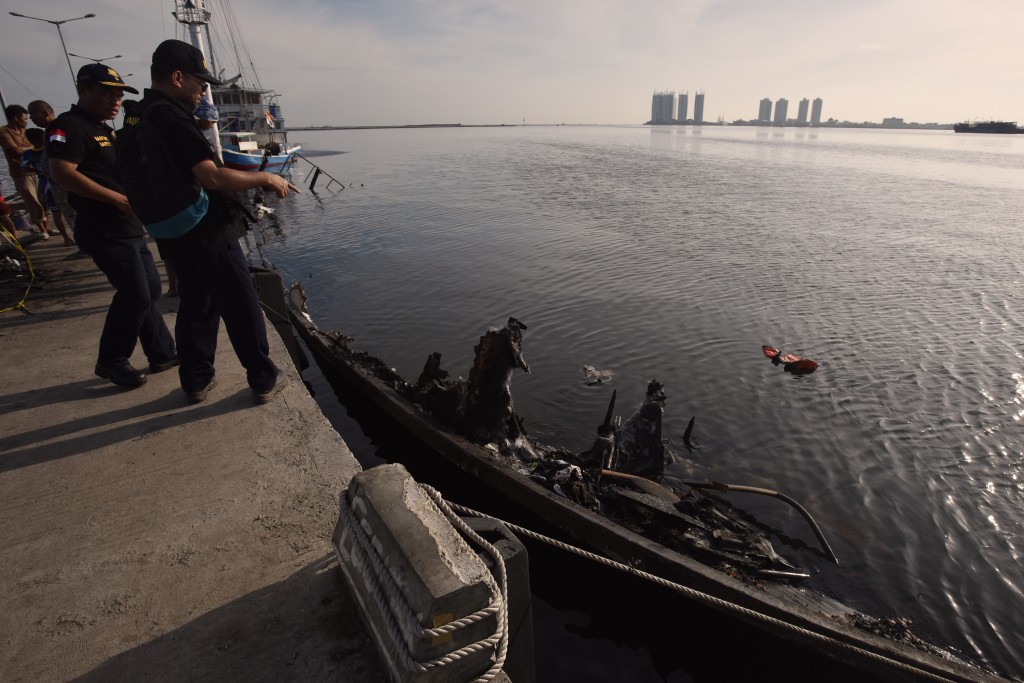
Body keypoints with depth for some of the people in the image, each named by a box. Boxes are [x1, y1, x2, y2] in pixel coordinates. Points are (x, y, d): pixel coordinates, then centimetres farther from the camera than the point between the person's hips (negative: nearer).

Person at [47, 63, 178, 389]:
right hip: (105, 232, -10)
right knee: (135, 293, -10)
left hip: (129, 228, 10)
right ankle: (112, 361, 6)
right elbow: (61, 172, -24)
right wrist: (117, 198, -24)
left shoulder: (104, 130, 19)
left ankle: (162, 353, 22)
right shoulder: (69, 125, -11)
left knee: (150, 290, 12)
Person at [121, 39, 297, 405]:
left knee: (196, 303, 18)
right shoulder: (170, 117, -17)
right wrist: (265, 179, -15)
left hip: (173, 235, 9)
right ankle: (264, 379, 9)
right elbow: (212, 176, -25)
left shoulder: (141, 118, 13)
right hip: (205, 232, -9)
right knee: (242, 306, 1)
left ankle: (197, 380, 26)